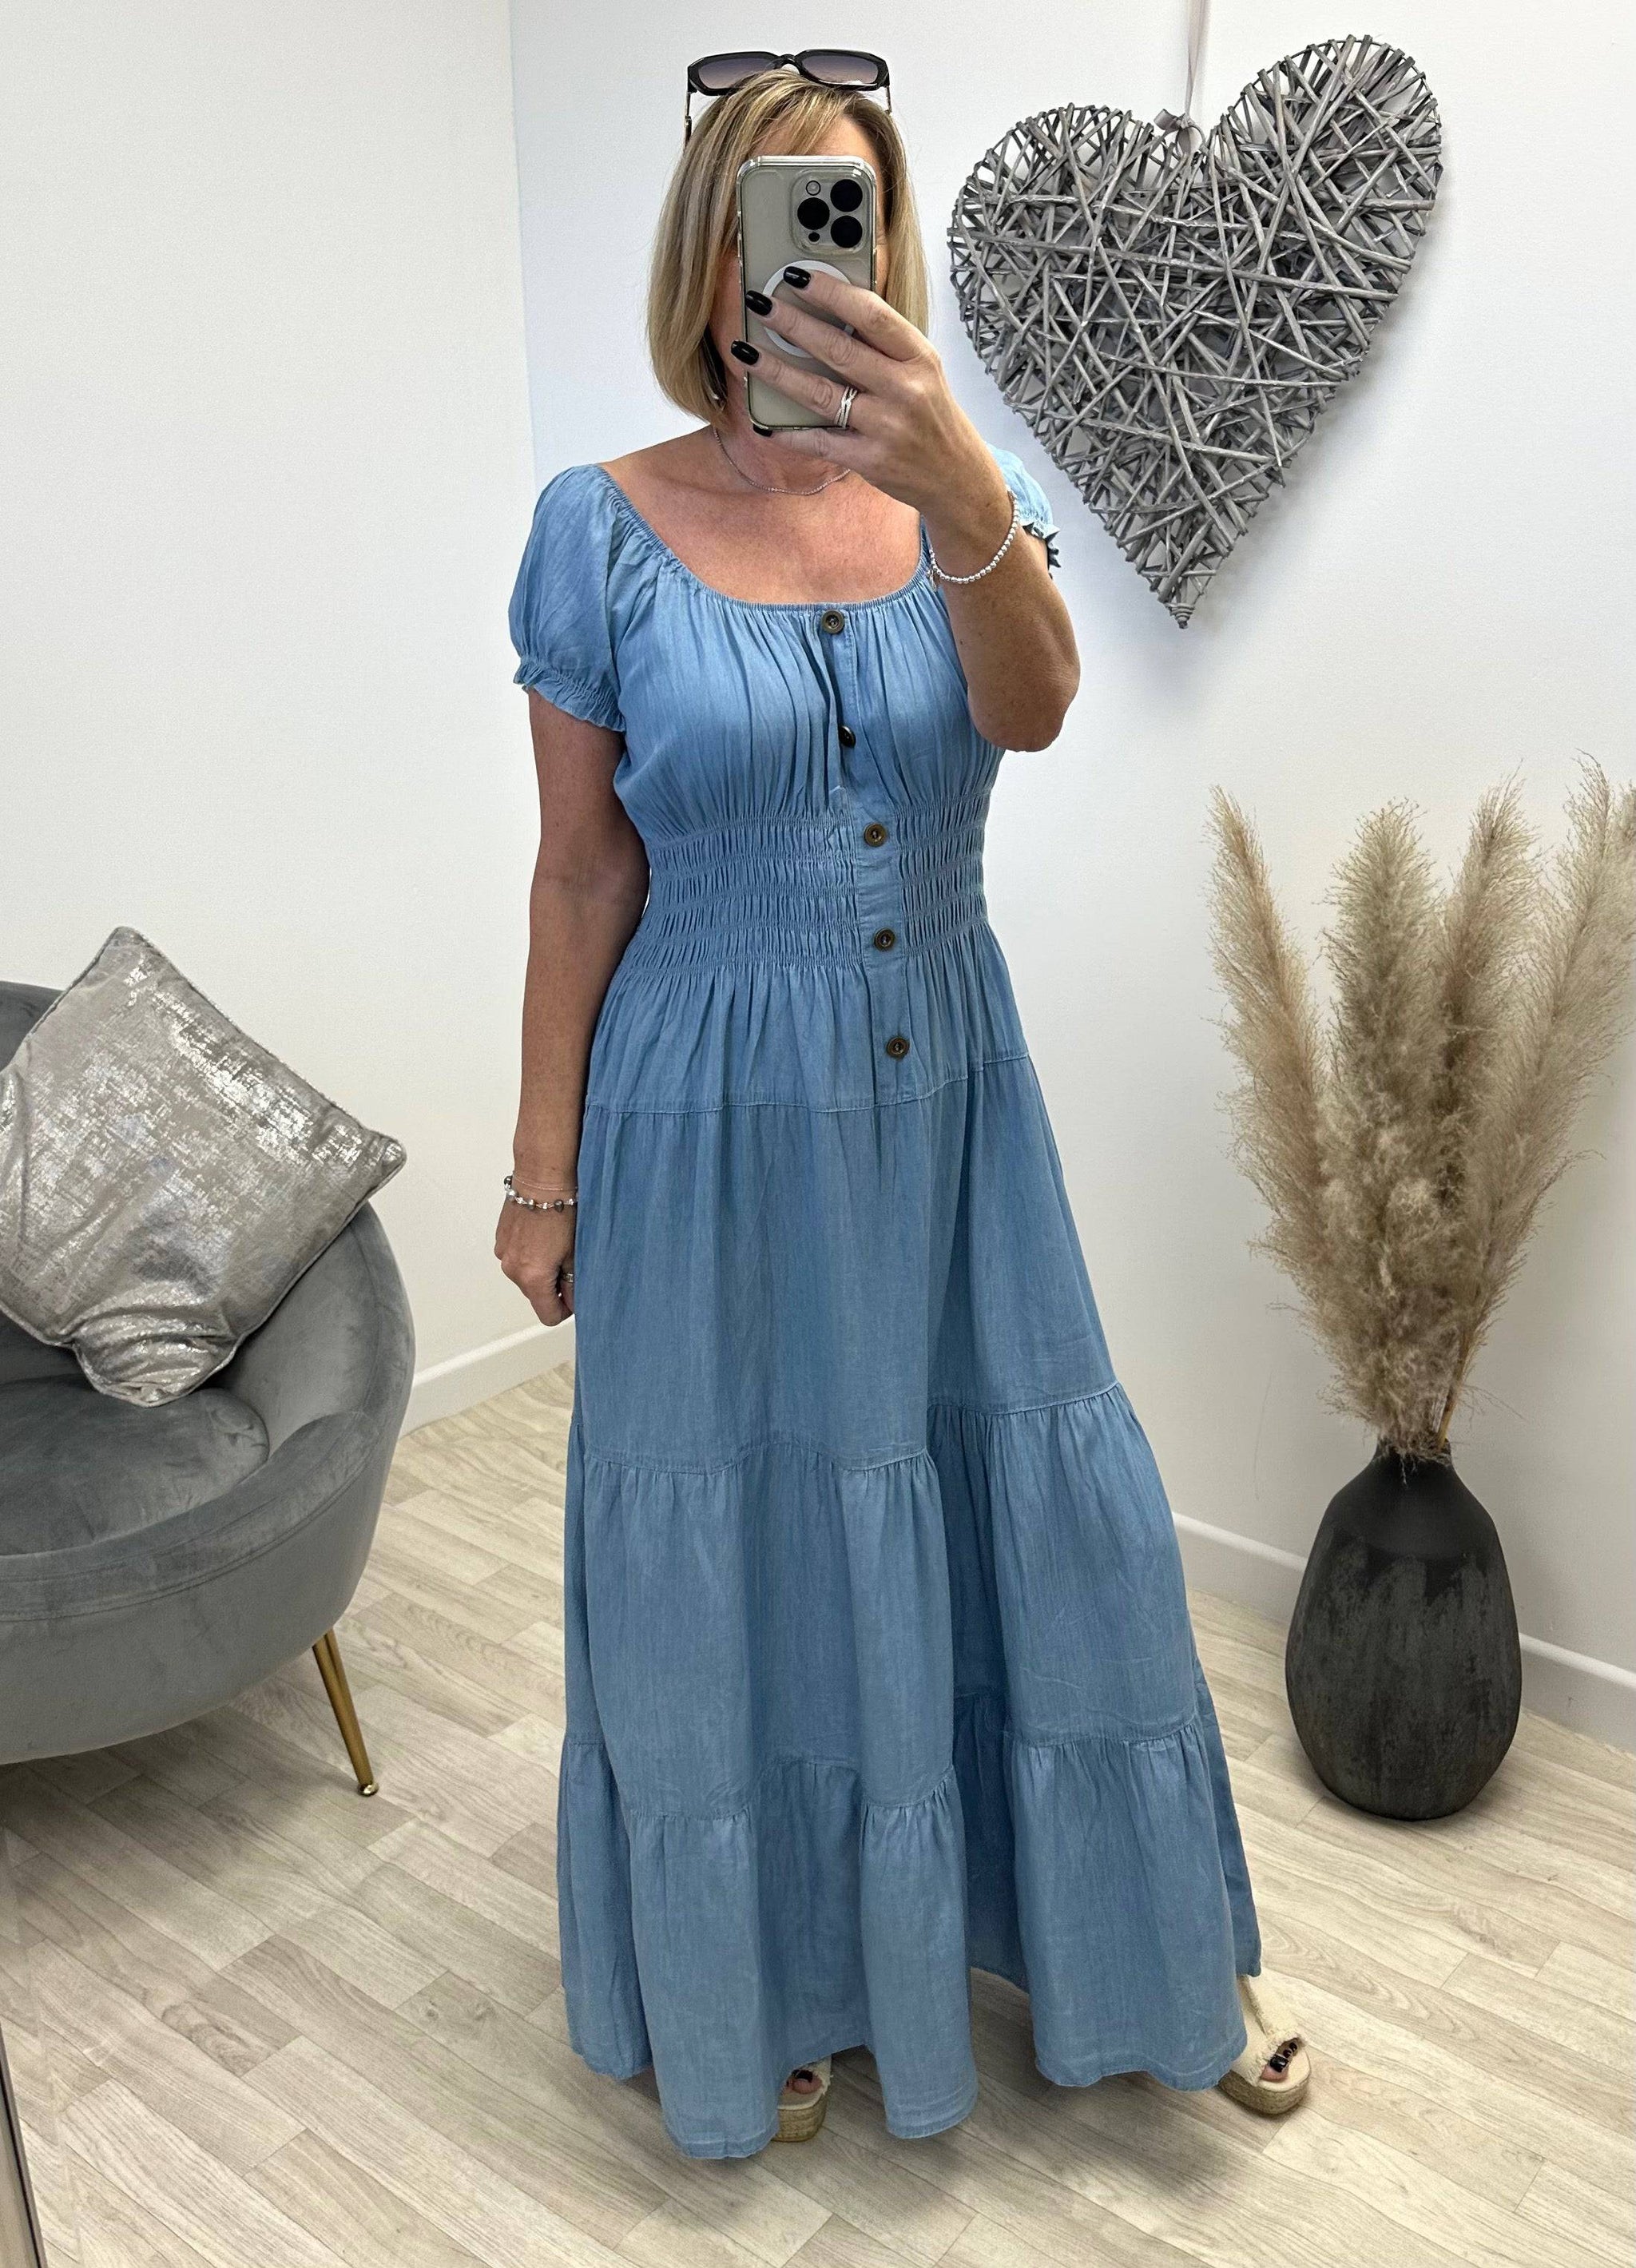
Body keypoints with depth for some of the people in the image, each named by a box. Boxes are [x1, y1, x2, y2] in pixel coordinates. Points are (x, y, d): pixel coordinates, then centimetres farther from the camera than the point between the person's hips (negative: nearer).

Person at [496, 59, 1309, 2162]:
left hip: (949, 1090, 3)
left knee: (1050, 1504, 12)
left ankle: (1154, 1946, 38)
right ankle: (769, 1975, 37)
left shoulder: (959, 490, 1)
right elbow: (581, 872, -4)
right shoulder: (606, 526, -6)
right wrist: (543, 1167, -2)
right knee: (742, 1552, 10)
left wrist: (963, 491, -41)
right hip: (720, 1116, -2)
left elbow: (1033, 708, -21)